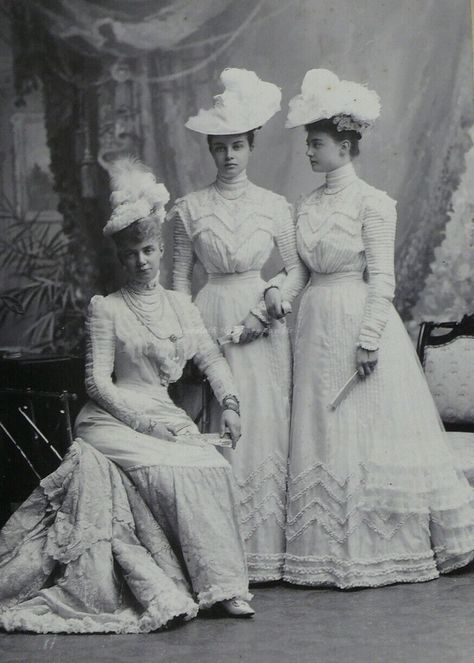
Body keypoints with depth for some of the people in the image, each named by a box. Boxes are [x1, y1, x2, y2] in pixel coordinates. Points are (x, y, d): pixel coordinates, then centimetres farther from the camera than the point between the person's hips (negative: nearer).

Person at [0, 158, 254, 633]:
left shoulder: (179, 305, 15)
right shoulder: (106, 309, -1)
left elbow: (211, 357, 15)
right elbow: (97, 382, -7)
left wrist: (229, 403, -2)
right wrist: (148, 423, -15)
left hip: (164, 418, 5)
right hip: (114, 420, -4)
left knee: (214, 467, -24)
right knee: (180, 471, -30)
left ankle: (223, 585, -18)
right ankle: (216, 584, -22)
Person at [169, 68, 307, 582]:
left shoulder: (274, 206, 6)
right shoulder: (190, 209, 4)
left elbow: (299, 269, 9)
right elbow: (180, 276, 6)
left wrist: (273, 301, -9)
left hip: (262, 326, 1)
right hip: (211, 322, -1)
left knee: (265, 426, 0)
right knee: (218, 429, -3)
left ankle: (266, 548, 7)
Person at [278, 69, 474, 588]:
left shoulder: (373, 203, -7)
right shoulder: (307, 206, 11)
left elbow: (382, 279, -11)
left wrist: (368, 339, -17)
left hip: (360, 321, -6)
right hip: (317, 326, 6)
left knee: (371, 430, -1)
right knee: (324, 437, 7)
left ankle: (384, 547, 10)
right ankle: (335, 549, 15)